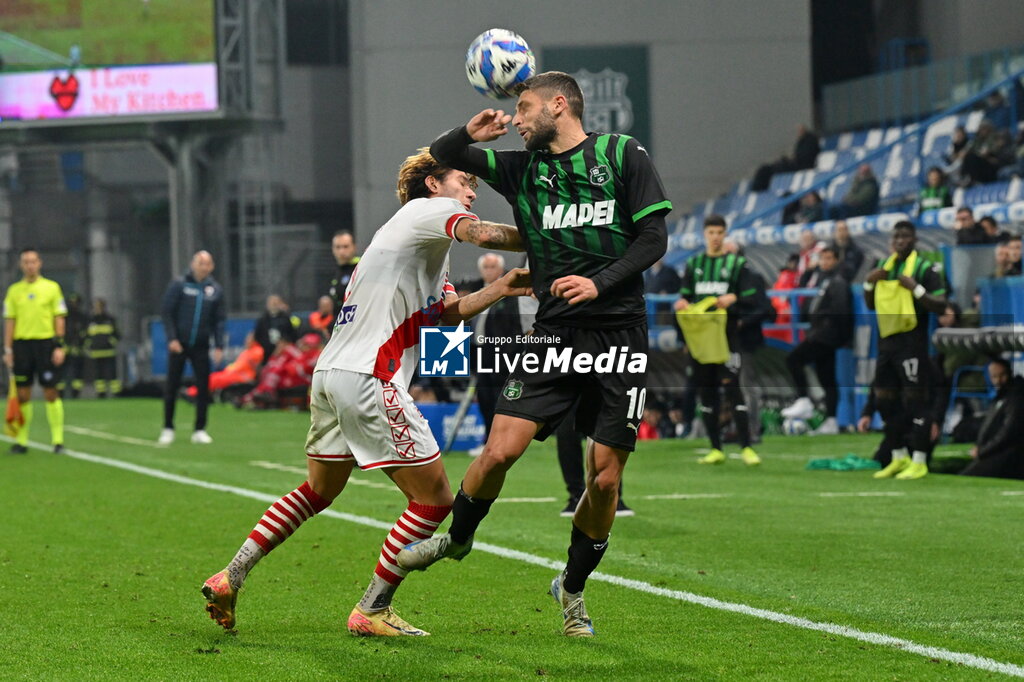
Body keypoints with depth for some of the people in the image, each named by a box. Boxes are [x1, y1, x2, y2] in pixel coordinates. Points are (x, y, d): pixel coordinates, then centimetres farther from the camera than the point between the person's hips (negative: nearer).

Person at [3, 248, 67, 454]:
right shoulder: (14, 290, 9)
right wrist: (8, 350, 3)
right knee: (22, 394, 2)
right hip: (21, 344, 2)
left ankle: (57, 439, -1)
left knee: (51, 393, -4)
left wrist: (59, 346, -5)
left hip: (46, 342, -2)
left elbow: (59, 318, 3)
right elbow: (9, 321, 9)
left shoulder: (51, 287, 4)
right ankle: (21, 440, 8)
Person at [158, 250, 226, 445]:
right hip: (179, 345, -2)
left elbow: (219, 320, 7)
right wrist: (172, 339, -13)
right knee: (172, 387, 2)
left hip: (201, 347, 2)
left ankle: (200, 430, 7)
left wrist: (219, 346, -1)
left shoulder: (215, 290, 6)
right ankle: (168, 429, 12)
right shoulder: (178, 285, -3)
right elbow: (167, 313, -4)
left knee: (204, 387, -1)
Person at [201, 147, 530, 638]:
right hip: (368, 379, -10)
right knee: (434, 498, -3)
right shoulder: (430, 210, -3)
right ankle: (372, 612, 1)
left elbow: (447, 313, 21)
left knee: (318, 491, 25)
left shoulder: (417, 230, 27)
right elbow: (483, 235, -24)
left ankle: (229, 578, 22)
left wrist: (499, 289, 9)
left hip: (332, 374, 10)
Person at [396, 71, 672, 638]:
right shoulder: (522, 168, 11)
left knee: (605, 477, -1)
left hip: (619, 334, -2)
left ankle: (572, 589, 19)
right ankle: (456, 538, 17)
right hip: (554, 333, 2)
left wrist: (600, 282, -16)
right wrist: (470, 134, -3)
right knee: (500, 450, -10)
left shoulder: (622, 154, 1)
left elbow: (653, 238, -3)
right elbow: (442, 157, 19)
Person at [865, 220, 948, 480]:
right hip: (886, 340, 8)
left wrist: (916, 288, -23)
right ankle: (899, 458, 21)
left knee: (915, 400, -7)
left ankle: (919, 462, -2)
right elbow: (870, 305, 21)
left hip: (912, 342, -8)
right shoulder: (884, 265, 14)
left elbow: (940, 306, -12)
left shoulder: (925, 267, -7)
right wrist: (869, 283, 3)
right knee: (884, 400, 11)